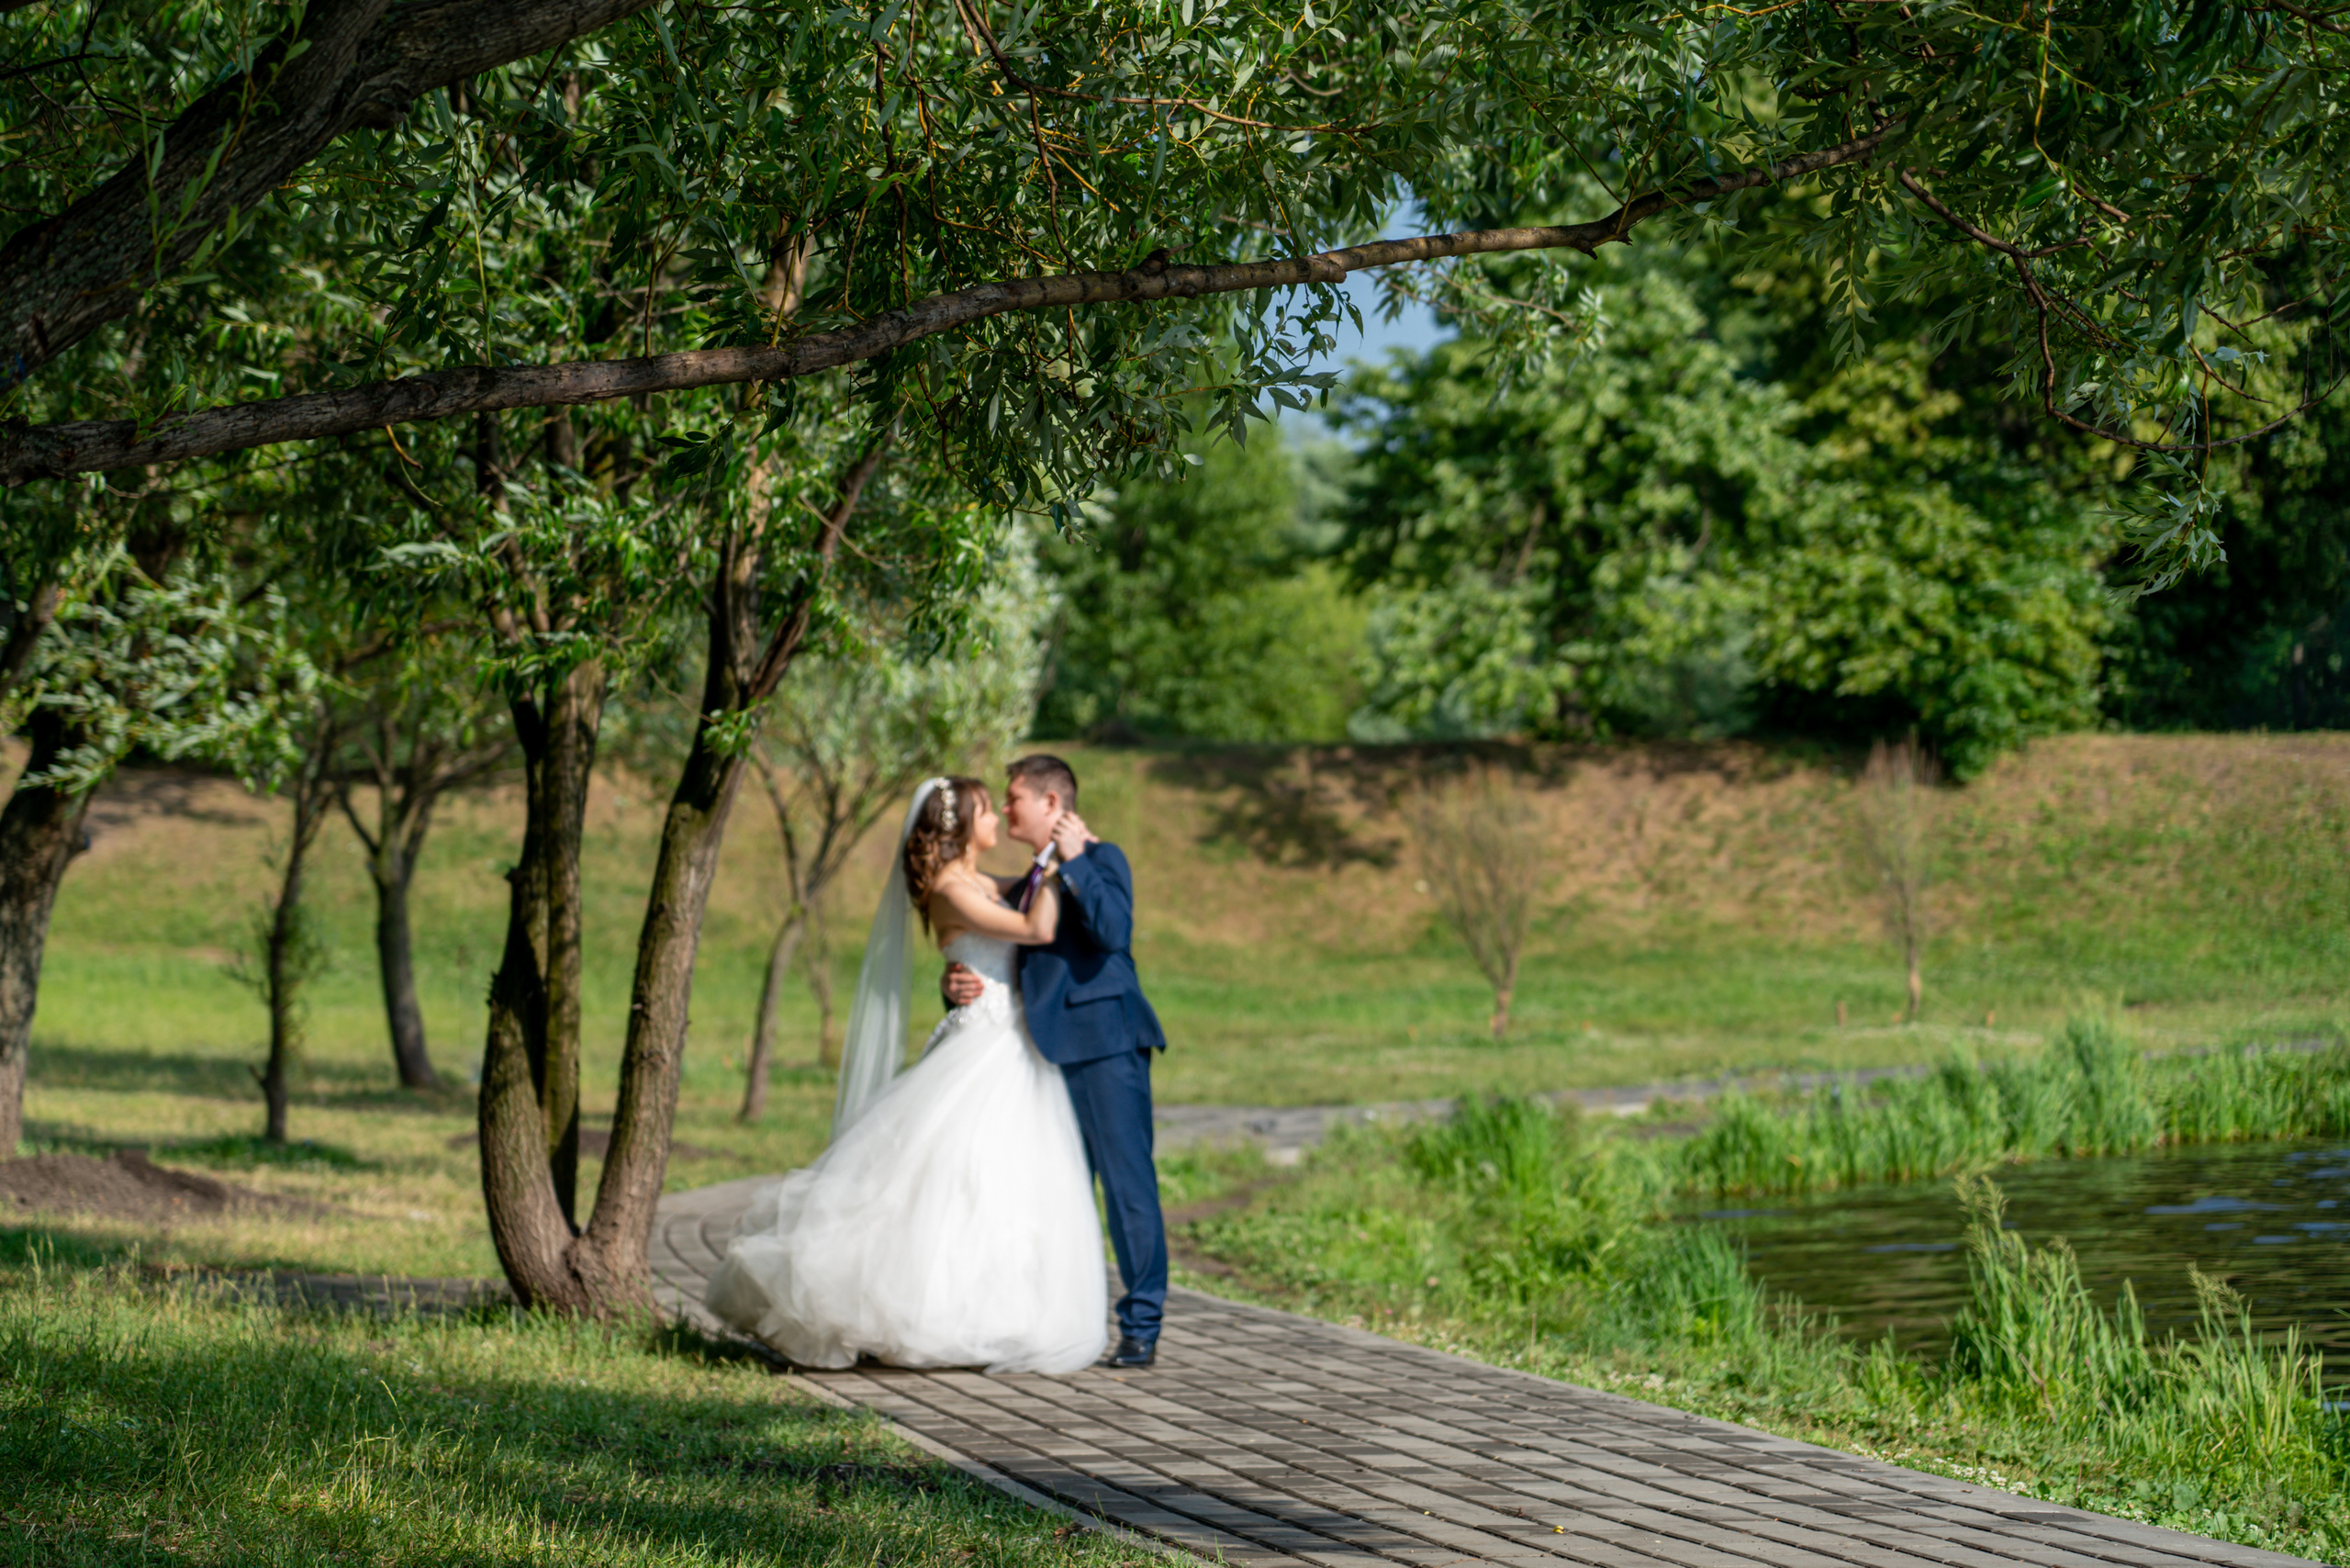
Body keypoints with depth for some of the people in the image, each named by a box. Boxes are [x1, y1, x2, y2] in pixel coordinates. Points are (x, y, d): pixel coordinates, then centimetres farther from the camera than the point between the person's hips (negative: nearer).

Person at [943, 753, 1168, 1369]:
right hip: (1056, 1054, 9)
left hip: (1106, 1045, -9)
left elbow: (1114, 930, -19)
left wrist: (1075, 861, -15)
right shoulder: (1030, 885, 23)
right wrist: (957, 984, 2)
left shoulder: (1101, 859, 0)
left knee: (1128, 1185, -8)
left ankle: (1141, 1328, -5)